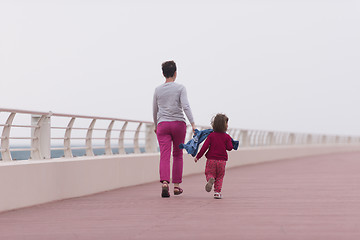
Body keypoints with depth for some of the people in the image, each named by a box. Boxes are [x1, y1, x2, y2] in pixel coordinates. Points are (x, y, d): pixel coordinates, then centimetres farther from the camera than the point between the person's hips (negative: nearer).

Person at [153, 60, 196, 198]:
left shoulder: (158, 90, 8)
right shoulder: (180, 88, 0)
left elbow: (155, 110, 15)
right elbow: (186, 106, -11)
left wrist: (156, 125, 29)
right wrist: (193, 124, -14)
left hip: (162, 124, 1)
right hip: (178, 124, -1)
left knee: (164, 156, -7)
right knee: (177, 155, 13)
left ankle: (165, 182, -28)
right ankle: (176, 185, 16)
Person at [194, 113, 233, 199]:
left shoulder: (211, 135, -2)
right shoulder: (227, 137, -2)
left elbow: (205, 146, -7)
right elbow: (229, 148, -3)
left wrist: (198, 156, -2)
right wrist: (231, 143, 19)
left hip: (211, 160, 0)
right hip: (222, 160, 0)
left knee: (209, 173, 11)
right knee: (219, 177, 12)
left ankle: (210, 179, -24)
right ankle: (217, 192, 2)